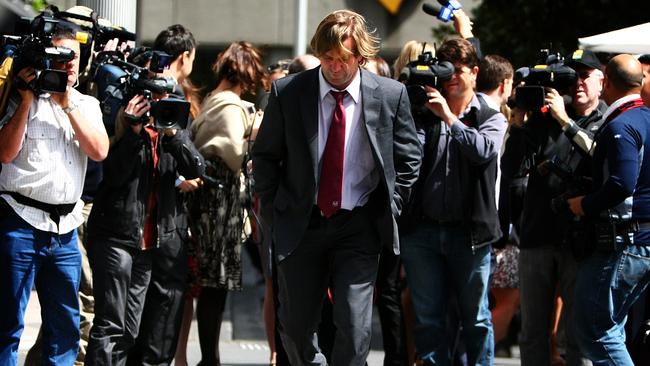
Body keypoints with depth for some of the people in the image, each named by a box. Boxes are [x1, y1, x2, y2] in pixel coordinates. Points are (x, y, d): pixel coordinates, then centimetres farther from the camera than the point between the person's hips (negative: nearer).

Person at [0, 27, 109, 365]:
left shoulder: (87, 105, 14)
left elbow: (99, 151, -3)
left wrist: (67, 104, -9)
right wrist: (27, 99, -12)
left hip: (65, 227, 4)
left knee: (65, 325, 8)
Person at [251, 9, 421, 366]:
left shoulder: (391, 95, -4)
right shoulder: (287, 92, -3)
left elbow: (408, 158, 8)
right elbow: (264, 155, 7)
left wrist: (389, 207, 1)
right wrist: (272, 212, 3)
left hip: (359, 226, -1)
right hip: (301, 225, 1)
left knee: (354, 326, -10)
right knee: (295, 326, 7)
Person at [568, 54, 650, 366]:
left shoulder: (620, 127, -17)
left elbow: (622, 184, -28)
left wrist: (585, 205, -13)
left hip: (623, 243, -10)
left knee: (594, 330, -5)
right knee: (609, 327, 18)